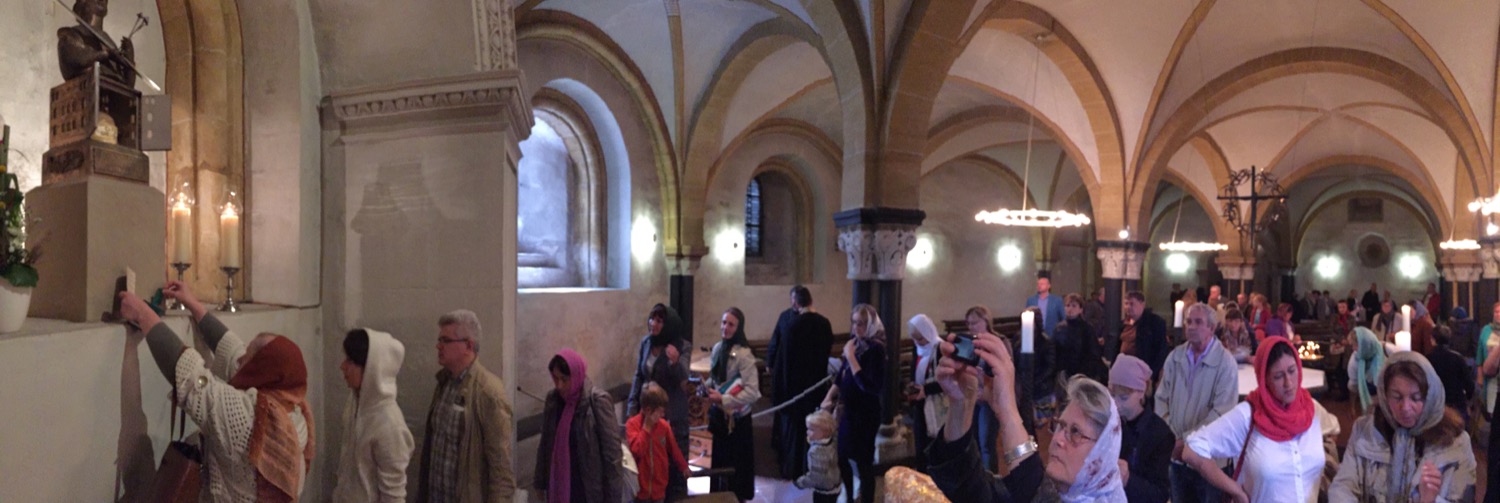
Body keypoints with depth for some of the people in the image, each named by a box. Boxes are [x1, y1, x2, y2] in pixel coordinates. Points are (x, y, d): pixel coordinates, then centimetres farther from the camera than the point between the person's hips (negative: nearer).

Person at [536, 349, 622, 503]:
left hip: (590, 487, -5)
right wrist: (541, 482, 12)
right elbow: (545, 443, 11)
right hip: (560, 485, 5)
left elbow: (612, 450, -14)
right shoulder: (553, 398, 1)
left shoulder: (597, 401, -16)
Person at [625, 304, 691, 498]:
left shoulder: (682, 346, -13)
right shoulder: (646, 342, 2)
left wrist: (675, 362, -44)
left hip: (672, 413, -4)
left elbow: (682, 378, -24)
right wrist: (633, 405, 4)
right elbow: (639, 376, 10)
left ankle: (675, 496, 15)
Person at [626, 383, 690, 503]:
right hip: (640, 486, -3)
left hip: (659, 487, 3)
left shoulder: (664, 425, -1)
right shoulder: (632, 424, -13)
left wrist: (683, 467, 21)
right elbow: (636, 450, -25)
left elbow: (674, 449, 13)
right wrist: (647, 428, -22)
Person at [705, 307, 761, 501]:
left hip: (736, 417, -6)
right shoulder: (717, 348, 2)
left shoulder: (743, 354, -20)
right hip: (718, 413, 6)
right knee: (717, 459, 16)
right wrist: (705, 387, -5)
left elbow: (752, 392, -24)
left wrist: (723, 400, -25)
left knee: (735, 465, 6)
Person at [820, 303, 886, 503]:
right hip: (848, 410, 8)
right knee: (842, 458, 19)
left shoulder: (875, 348, -19)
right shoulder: (855, 343, 2)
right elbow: (841, 376, 11)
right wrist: (828, 398, -2)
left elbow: (869, 386, -26)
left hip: (864, 414, -8)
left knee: (863, 463, 5)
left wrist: (851, 357, -26)